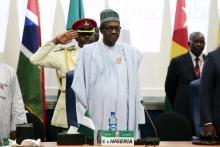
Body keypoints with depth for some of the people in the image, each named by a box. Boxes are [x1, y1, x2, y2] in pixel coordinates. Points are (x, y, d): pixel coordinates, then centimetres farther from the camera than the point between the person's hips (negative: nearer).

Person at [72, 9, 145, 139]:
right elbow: (79, 87, 1)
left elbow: (135, 88, 9)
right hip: (97, 113, -2)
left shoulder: (130, 52, 10)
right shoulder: (88, 51, 2)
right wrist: (82, 119, -3)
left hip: (124, 114, 2)